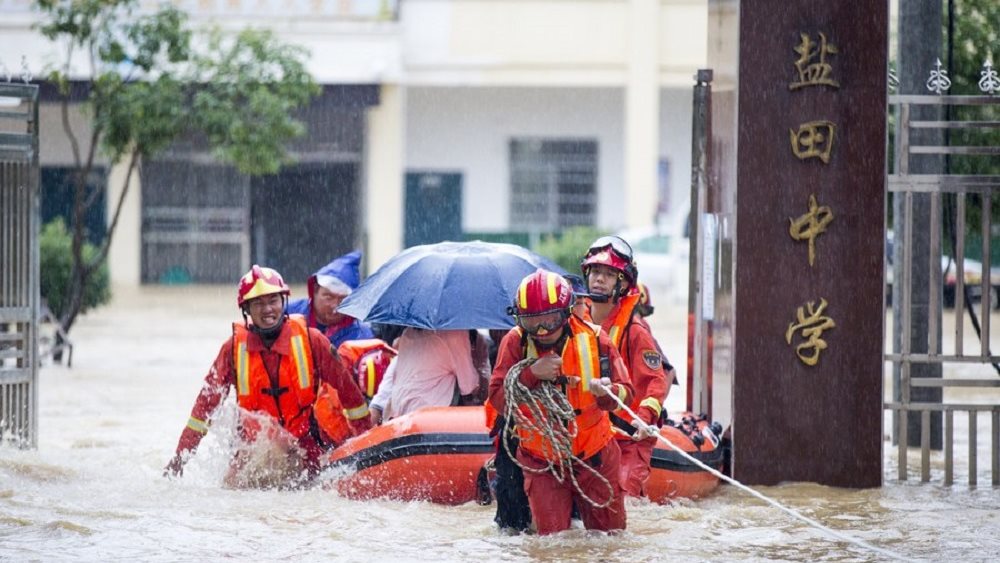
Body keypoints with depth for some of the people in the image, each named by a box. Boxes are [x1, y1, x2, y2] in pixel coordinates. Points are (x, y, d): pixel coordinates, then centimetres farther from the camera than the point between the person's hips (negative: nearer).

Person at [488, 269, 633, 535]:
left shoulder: (593, 339, -12)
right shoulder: (516, 343, -12)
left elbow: (625, 394, -15)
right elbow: (498, 400, -16)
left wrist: (606, 392, -38)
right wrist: (531, 375, -31)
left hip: (594, 456, 1)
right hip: (541, 462, -1)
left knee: (611, 532, 10)